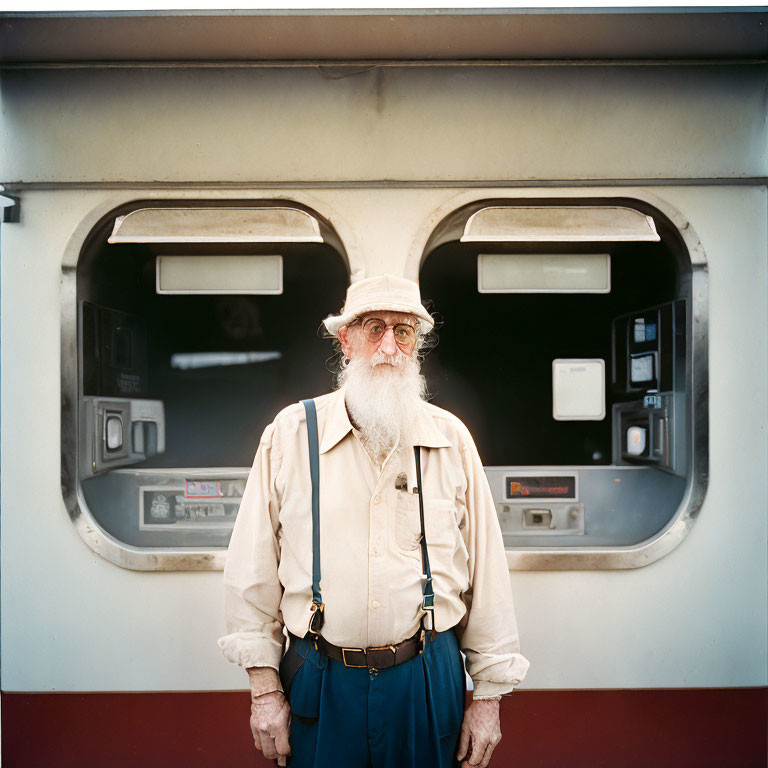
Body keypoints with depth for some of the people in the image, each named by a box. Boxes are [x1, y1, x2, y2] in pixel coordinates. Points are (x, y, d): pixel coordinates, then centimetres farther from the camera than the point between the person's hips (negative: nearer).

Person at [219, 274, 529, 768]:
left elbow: (487, 573, 2)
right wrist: (265, 688, -1)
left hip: (427, 680, 1)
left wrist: (489, 695, 2)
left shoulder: (451, 439, 0)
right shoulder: (290, 434, -3)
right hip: (320, 684, 0)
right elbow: (253, 571, 0)